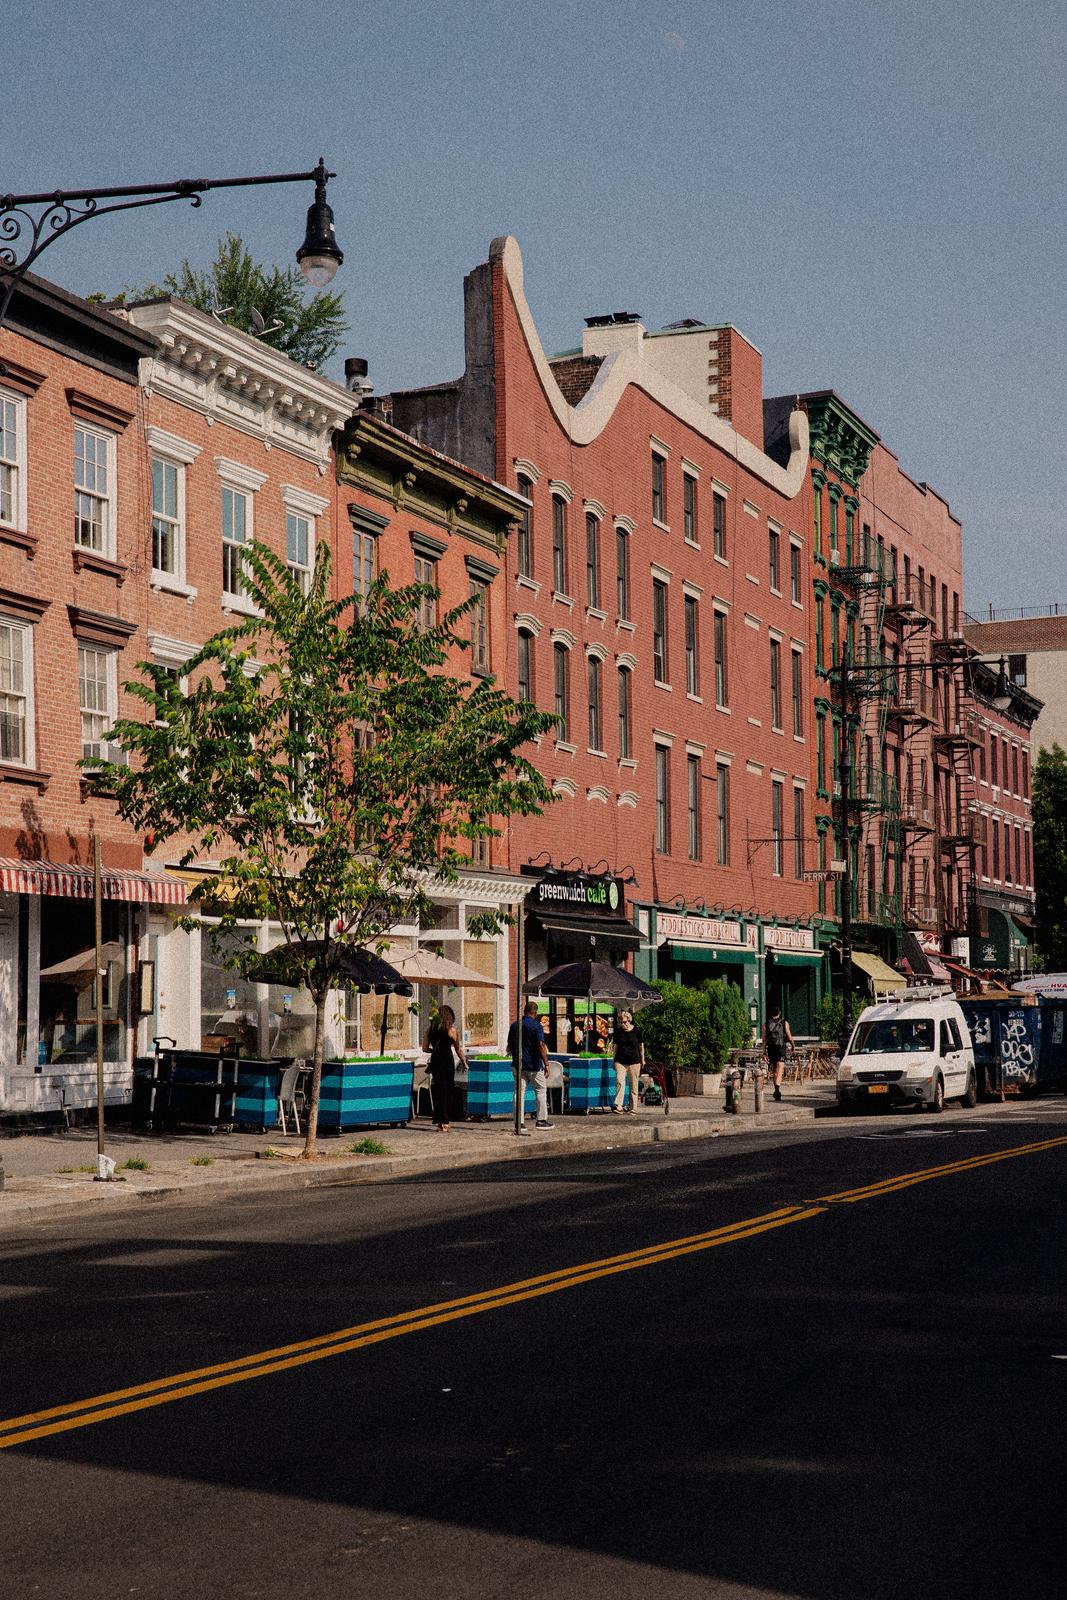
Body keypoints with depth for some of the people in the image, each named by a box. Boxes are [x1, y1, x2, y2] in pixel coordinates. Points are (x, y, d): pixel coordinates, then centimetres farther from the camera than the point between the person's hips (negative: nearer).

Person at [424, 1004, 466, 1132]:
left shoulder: (431, 1029, 6)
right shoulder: (451, 1030, -5)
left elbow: (425, 1048, 7)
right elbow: (458, 1050, 0)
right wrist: (464, 1062, 14)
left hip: (435, 1061, 4)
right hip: (447, 1062, -4)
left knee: (437, 1091, 11)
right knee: (447, 1091, 4)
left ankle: (439, 1122, 13)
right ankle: (445, 1122, 4)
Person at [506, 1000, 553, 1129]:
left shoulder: (514, 1026, 7)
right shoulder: (536, 1026, -10)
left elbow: (509, 1046, 14)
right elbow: (541, 1046, -18)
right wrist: (546, 1064, -17)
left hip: (519, 1064, 5)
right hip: (534, 1065, -5)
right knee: (540, 1091, 8)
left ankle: (519, 1122, 0)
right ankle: (541, 1120, 9)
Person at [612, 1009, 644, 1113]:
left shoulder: (636, 1031, 0)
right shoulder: (618, 1031, 6)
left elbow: (641, 1046, 8)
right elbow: (615, 1046, 13)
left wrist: (643, 1061, 9)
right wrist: (613, 1060, 11)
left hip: (634, 1062, -1)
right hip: (620, 1061, 1)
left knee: (633, 1085, 3)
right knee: (619, 1082, -14)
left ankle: (632, 1107, 9)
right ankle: (618, 1105, -19)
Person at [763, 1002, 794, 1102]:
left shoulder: (766, 1024, 4)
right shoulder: (784, 1023, -1)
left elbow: (764, 1040, 2)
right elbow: (790, 1038, 0)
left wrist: (765, 1054, 4)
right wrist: (792, 1046, 21)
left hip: (771, 1050, 3)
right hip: (781, 1050, -3)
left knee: (775, 1072, 17)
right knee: (779, 1072, -10)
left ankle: (777, 1091, 24)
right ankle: (777, 1089, -30)